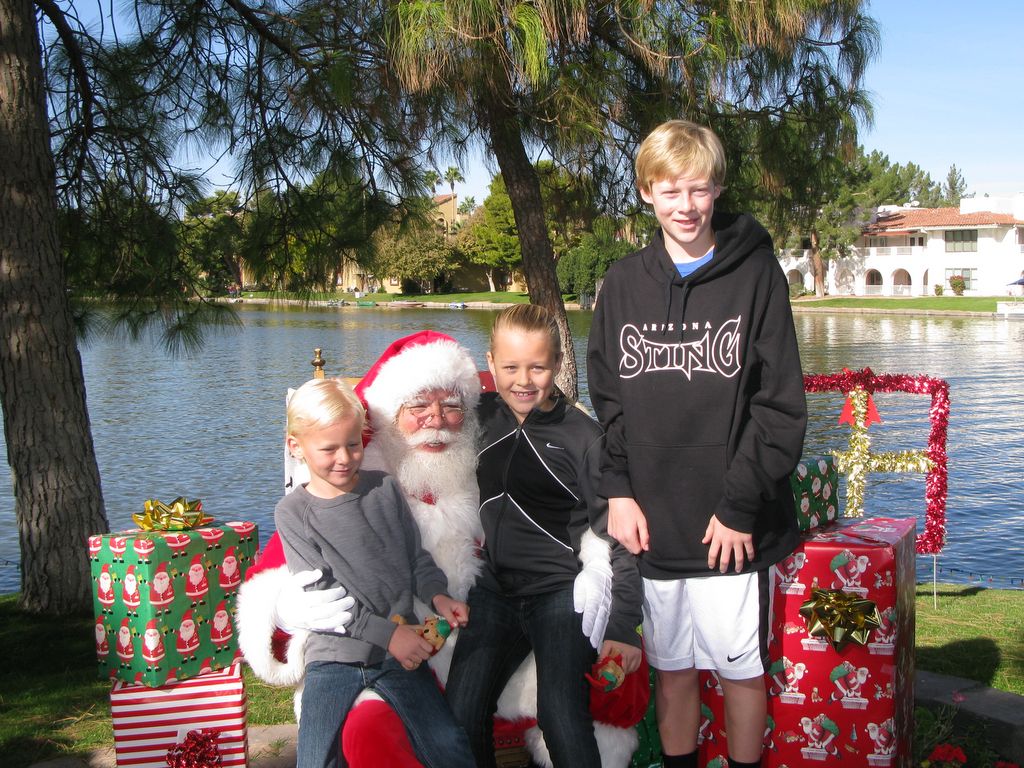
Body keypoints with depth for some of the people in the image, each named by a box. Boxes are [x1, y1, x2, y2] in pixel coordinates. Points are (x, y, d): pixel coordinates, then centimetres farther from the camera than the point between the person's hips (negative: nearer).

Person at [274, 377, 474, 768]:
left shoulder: (384, 488, 5)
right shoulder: (292, 512, -2)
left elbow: (417, 558, 12)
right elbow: (320, 597, -9)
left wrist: (438, 596, -8)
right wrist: (387, 633, -17)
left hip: (400, 647, 2)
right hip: (334, 654, -1)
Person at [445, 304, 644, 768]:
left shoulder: (582, 436, -7)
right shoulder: (481, 417, 5)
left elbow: (616, 537, -6)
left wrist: (622, 624, -10)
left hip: (561, 591, -4)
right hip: (494, 588, 4)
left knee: (563, 725, -20)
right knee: (460, 717, -6)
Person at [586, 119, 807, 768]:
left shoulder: (756, 274, -5)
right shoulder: (622, 283, 5)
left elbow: (781, 406, -7)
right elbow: (605, 398, 8)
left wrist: (741, 506, -11)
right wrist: (617, 489, -2)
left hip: (732, 527, -3)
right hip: (654, 524, 3)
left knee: (742, 670, 10)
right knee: (673, 669, 15)